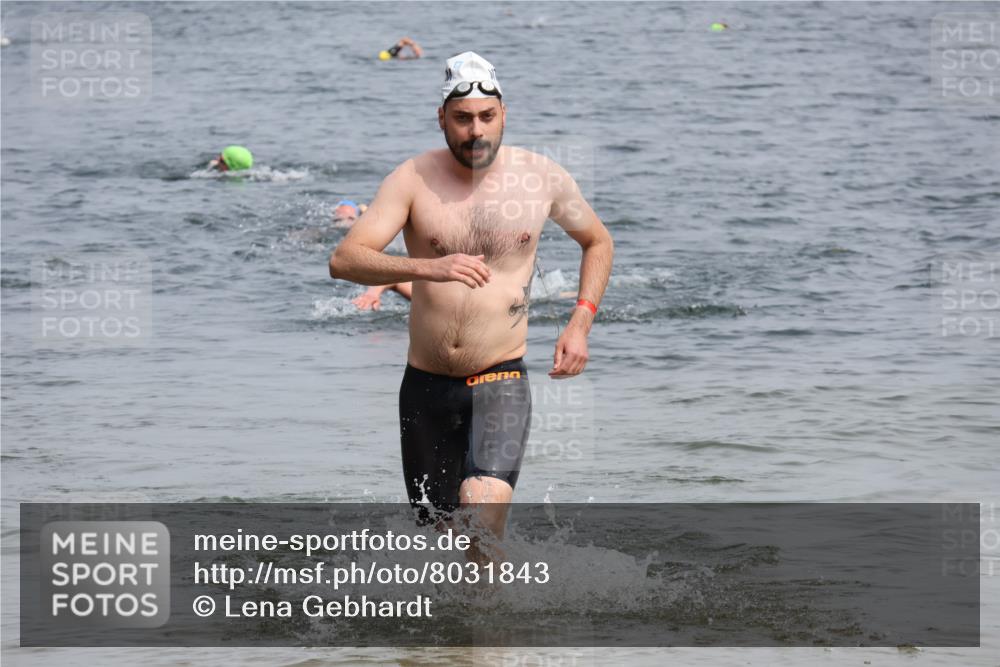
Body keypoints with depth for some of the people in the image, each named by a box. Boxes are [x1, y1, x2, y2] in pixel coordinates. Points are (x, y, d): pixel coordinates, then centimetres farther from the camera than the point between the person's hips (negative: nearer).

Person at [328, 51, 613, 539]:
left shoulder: (541, 177, -1)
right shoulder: (414, 179, -5)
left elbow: (598, 242, 18)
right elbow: (344, 260, -16)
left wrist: (580, 322, 3)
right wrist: (427, 268, -32)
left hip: (501, 381, -2)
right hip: (426, 384, 2)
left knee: (482, 513, -25)